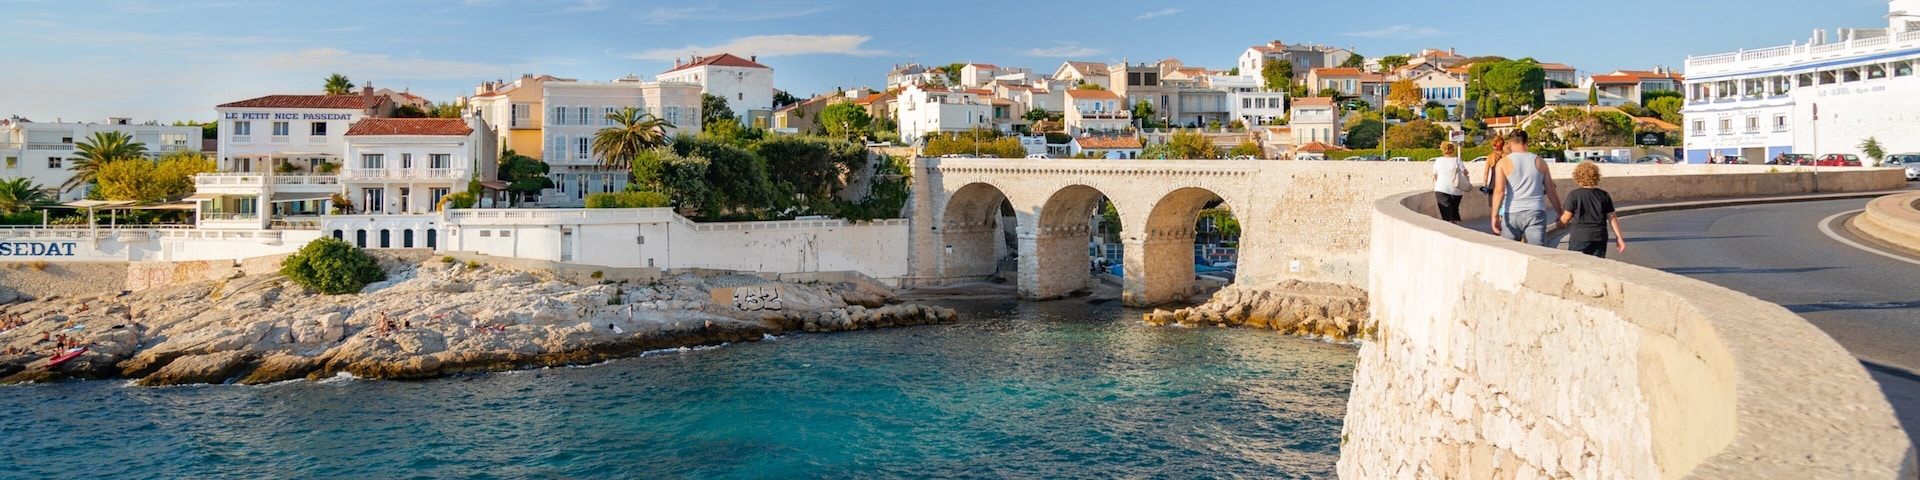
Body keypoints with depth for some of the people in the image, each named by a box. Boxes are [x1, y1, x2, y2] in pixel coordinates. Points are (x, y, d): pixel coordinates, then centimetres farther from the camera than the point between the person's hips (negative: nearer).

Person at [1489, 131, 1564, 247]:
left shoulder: (1504, 163, 2)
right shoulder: (1540, 162, 10)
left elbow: (1499, 190, -10)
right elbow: (1551, 191, 13)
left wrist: (1495, 215, -14)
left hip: (1511, 213, -1)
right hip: (1536, 213, 1)